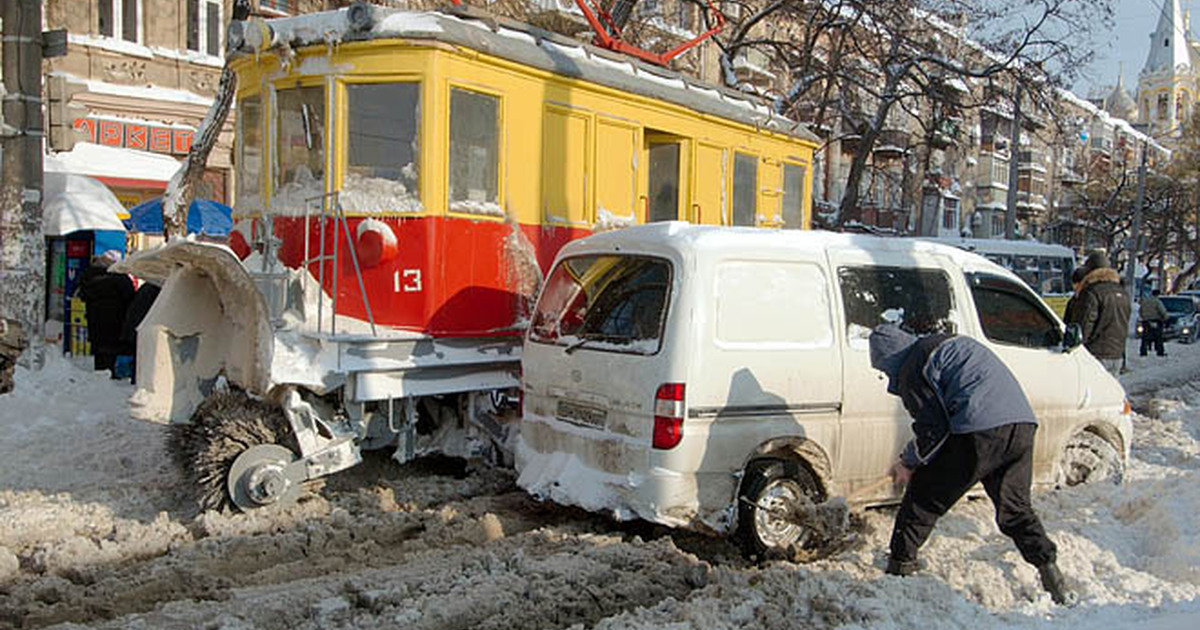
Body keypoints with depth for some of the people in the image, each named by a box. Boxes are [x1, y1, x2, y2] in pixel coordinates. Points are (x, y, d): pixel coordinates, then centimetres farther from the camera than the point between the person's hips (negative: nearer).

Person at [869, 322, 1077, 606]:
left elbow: (934, 429, -6)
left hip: (980, 433, -8)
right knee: (1015, 508, 23)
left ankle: (899, 570, 13)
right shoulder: (948, 342, 29)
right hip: (1022, 424, 9)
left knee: (922, 499, 7)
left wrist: (909, 462, 9)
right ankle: (1051, 575, 17)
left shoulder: (913, 370, 0)